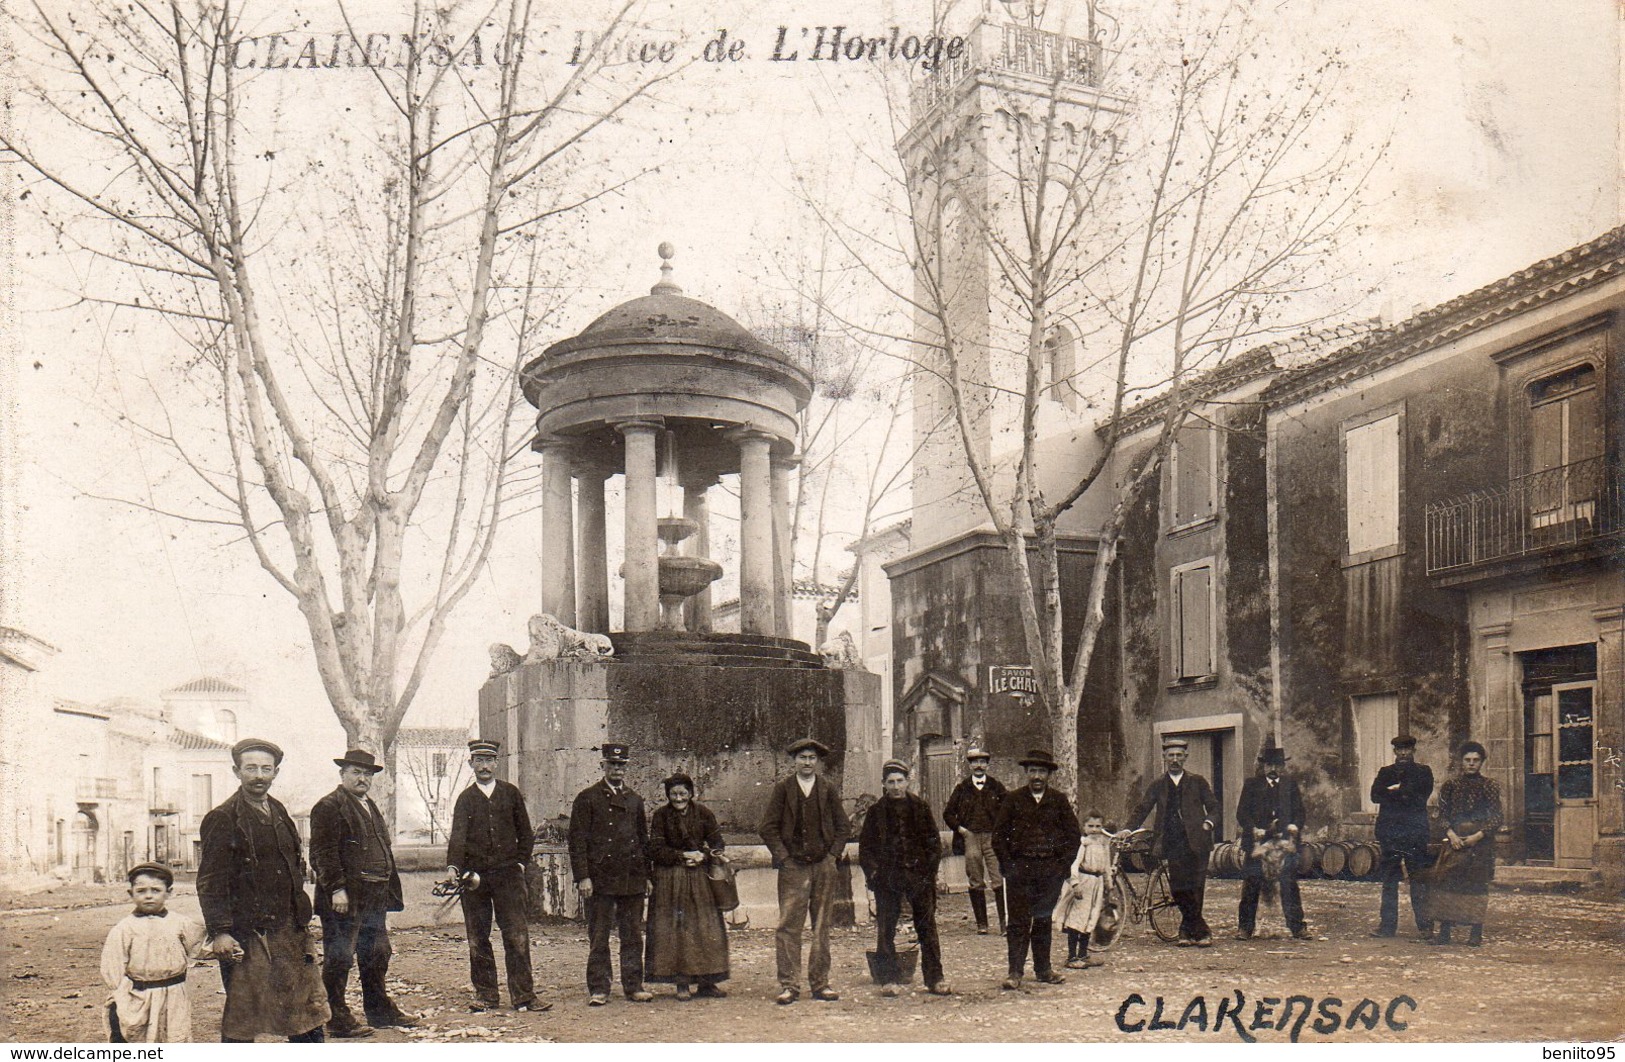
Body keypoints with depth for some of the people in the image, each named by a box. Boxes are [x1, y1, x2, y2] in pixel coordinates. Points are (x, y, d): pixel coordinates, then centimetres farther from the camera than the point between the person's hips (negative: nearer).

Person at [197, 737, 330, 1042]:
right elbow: (210, 882, -12)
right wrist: (219, 932, -18)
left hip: (288, 932, 7)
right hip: (246, 936, -7)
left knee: (308, 1006, 10)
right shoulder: (223, 820, -9)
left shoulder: (279, 813, 13)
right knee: (241, 1016, 3)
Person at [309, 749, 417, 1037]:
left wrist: (388, 899, 21)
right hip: (344, 899, -9)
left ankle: (380, 1010, 27)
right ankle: (337, 1019, 5)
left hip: (374, 899, 9)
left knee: (377, 956, 16)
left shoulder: (371, 808, 20)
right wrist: (336, 889, -22)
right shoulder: (328, 807, -8)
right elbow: (323, 852, -16)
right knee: (338, 959, -2)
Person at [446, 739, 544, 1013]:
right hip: (474, 877, 1)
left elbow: (525, 833, 13)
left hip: (508, 874, 0)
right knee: (477, 938, 5)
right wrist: (453, 867, -22)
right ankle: (486, 995, 15)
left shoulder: (511, 793, 8)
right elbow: (457, 836, -7)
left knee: (517, 935, -6)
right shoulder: (465, 798, 6)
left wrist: (521, 864, 3)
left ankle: (523, 996, -2)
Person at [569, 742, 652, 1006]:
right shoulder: (587, 798, 0)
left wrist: (647, 875, 13)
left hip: (632, 880, 4)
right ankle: (598, 989, 7)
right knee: (598, 937, 0)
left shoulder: (635, 800, 15)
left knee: (633, 936, 7)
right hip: (600, 879, -4)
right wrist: (583, 877, -11)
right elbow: (577, 840, -4)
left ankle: (634, 986, 14)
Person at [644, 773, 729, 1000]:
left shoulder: (703, 813, 1)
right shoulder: (660, 816, -4)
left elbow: (717, 845, 4)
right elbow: (654, 850, -7)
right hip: (669, 879, -2)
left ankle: (705, 983, 7)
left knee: (705, 929, 1)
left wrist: (703, 856, -15)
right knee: (674, 930, -3)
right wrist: (683, 856, -15)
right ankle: (682, 983, 2)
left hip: (699, 877, 2)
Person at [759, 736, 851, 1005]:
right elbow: (767, 827, 3)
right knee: (788, 926, -7)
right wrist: (783, 857, -5)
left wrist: (832, 854, 2)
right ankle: (789, 985, -3)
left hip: (824, 866, 2)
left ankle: (820, 983, 12)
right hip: (793, 867, -2)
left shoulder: (829, 791, 9)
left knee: (822, 926, 5)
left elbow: (843, 827, 14)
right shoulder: (782, 789, 4)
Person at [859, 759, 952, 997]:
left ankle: (935, 978, 10)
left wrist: (929, 869, -1)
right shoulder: (876, 812, 5)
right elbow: (865, 847, 8)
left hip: (919, 874, 0)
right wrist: (873, 872, -3)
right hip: (888, 877, 0)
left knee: (927, 927, 2)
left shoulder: (921, 808, 6)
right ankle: (889, 979, 8)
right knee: (885, 930, -1)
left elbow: (934, 842, 9)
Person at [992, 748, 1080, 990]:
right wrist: (1008, 864, -3)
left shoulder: (1059, 800, 8)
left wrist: (1063, 864, 2)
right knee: (1019, 920, -5)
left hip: (1051, 868, 2)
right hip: (1019, 868, -2)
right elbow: (998, 834, 5)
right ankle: (1015, 972, -4)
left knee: (1043, 920, 9)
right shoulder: (1013, 800, 4)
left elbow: (1073, 834, 11)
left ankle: (1043, 969, 19)